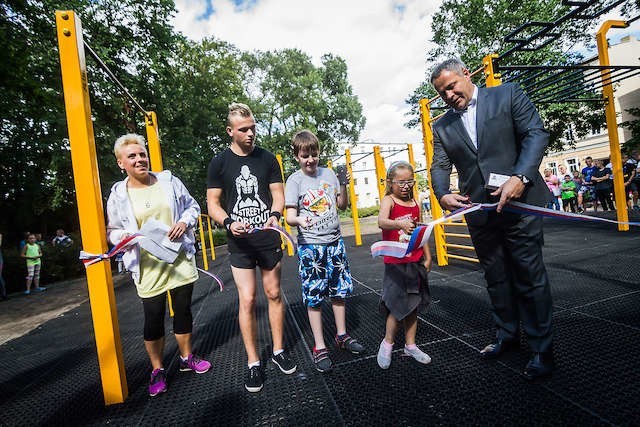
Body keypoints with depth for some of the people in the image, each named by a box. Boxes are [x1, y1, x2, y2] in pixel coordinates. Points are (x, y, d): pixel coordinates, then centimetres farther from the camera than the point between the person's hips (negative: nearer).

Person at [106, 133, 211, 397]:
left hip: (180, 260, 2)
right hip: (149, 267, -1)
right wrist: (125, 237, -15)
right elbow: (113, 231, 8)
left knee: (183, 310, 12)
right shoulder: (118, 195, 1)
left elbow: (192, 206, 11)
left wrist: (185, 222, -9)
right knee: (153, 318, 5)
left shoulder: (169, 181, 3)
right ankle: (157, 370, 26)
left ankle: (187, 357, 34)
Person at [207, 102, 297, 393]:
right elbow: (212, 203, 0)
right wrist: (228, 223, -20)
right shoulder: (219, 163, 0)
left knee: (274, 294, 10)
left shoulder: (267, 159, 4)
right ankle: (253, 363, 16)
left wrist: (275, 214, -19)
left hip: (269, 239, 2)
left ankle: (278, 350, 28)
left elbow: (278, 193, 3)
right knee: (247, 300, 0)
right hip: (240, 242, -1)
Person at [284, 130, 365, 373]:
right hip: (310, 245, -4)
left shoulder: (328, 174, 6)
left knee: (339, 291, 12)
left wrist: (343, 186, -5)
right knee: (313, 296, 1)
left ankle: (342, 336, 31)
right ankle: (319, 347, 15)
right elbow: (290, 216, -11)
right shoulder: (295, 180, -5)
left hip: (334, 241, 4)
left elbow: (342, 206, 12)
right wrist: (299, 220, -34)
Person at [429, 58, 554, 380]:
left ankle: (541, 349, 19)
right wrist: (442, 195, -15)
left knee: (530, 277, 2)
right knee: (496, 278, 15)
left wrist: (520, 177, -21)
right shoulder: (442, 126, 11)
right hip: (479, 211, 4)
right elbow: (439, 166, 5)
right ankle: (506, 335, 34)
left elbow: (536, 134, -5)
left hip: (518, 202, -3)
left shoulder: (508, 95, 3)